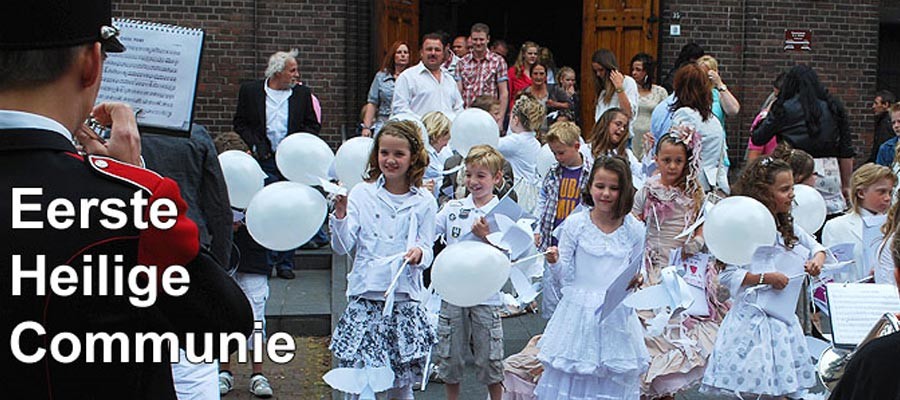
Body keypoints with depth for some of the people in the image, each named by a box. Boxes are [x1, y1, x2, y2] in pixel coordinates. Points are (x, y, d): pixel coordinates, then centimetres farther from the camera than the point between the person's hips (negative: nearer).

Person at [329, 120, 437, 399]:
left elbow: (427, 251, 5)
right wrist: (340, 214, -17)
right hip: (366, 298, -1)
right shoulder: (361, 194, 3)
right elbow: (342, 247, -2)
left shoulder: (424, 202, 5)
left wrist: (419, 254, -17)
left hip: (405, 301, 1)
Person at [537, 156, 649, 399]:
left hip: (616, 313, 1)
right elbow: (566, 274, -1)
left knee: (615, 377, 8)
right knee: (570, 376, 5)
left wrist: (634, 281, -11)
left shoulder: (634, 229, -1)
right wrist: (555, 262, -21)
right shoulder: (575, 223, -5)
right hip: (579, 310, -1)